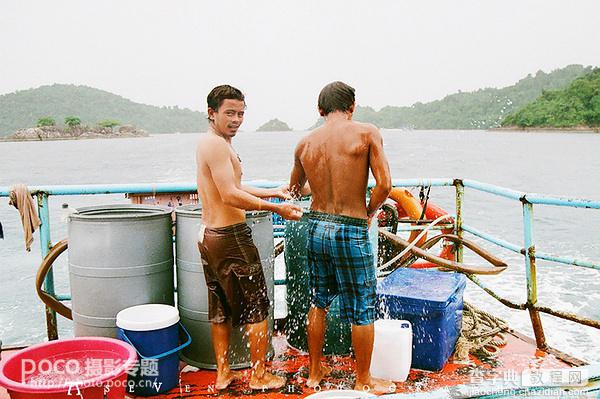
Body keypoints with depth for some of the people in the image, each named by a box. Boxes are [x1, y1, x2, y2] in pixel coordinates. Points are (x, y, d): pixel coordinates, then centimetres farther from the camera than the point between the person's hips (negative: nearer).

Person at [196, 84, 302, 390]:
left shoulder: (208, 143, 16)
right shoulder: (217, 144, -16)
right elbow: (230, 195, -25)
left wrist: (271, 192, 20)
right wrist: (276, 208, -22)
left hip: (208, 236, 10)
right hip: (231, 237, -10)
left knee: (220, 308, 16)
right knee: (257, 308, 4)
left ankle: (223, 373, 26)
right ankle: (259, 376, 15)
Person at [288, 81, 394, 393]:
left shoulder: (305, 143, 4)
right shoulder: (367, 133, -9)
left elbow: (295, 189, 20)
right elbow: (384, 185, -15)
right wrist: (369, 212, 3)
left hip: (316, 227, 5)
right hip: (350, 232, -5)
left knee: (318, 302, 20)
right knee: (363, 310, 11)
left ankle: (315, 371, 35)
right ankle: (363, 380, 27)